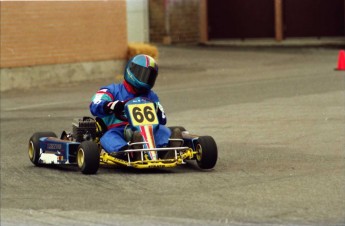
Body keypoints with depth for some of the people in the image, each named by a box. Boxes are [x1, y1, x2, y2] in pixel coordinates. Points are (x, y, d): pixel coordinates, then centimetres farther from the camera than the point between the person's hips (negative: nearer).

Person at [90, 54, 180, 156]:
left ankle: (168, 148, -58)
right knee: (109, 136, -35)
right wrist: (113, 106, -25)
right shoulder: (113, 91, 14)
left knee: (163, 130, -25)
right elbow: (95, 107, -4)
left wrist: (156, 110, -6)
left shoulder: (151, 96, 26)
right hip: (119, 133, -3)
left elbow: (162, 120, 17)